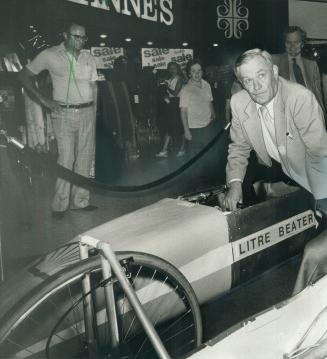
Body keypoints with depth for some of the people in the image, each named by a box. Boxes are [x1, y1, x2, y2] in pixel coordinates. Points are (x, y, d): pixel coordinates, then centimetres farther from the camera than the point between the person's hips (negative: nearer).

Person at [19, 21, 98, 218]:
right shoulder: (50, 55, -2)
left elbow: (94, 87, 14)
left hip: (87, 112, 4)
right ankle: (60, 205, 5)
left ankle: (80, 200, 18)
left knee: (85, 158, 6)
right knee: (66, 159, -6)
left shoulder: (89, 58, 10)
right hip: (64, 114, -4)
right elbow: (25, 75, 2)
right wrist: (44, 100, -6)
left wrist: (94, 113, 7)